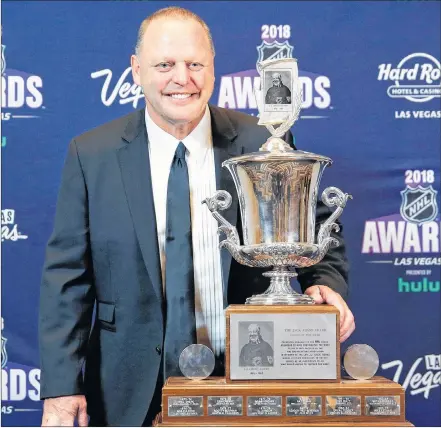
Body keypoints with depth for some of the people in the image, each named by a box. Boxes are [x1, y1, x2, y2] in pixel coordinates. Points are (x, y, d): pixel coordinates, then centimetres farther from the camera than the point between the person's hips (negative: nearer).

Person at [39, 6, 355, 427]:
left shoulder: (263, 145, -6)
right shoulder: (90, 155, -4)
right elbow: (67, 277, -3)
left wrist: (326, 283, -16)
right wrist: (61, 385, -9)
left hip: (245, 382, 0)